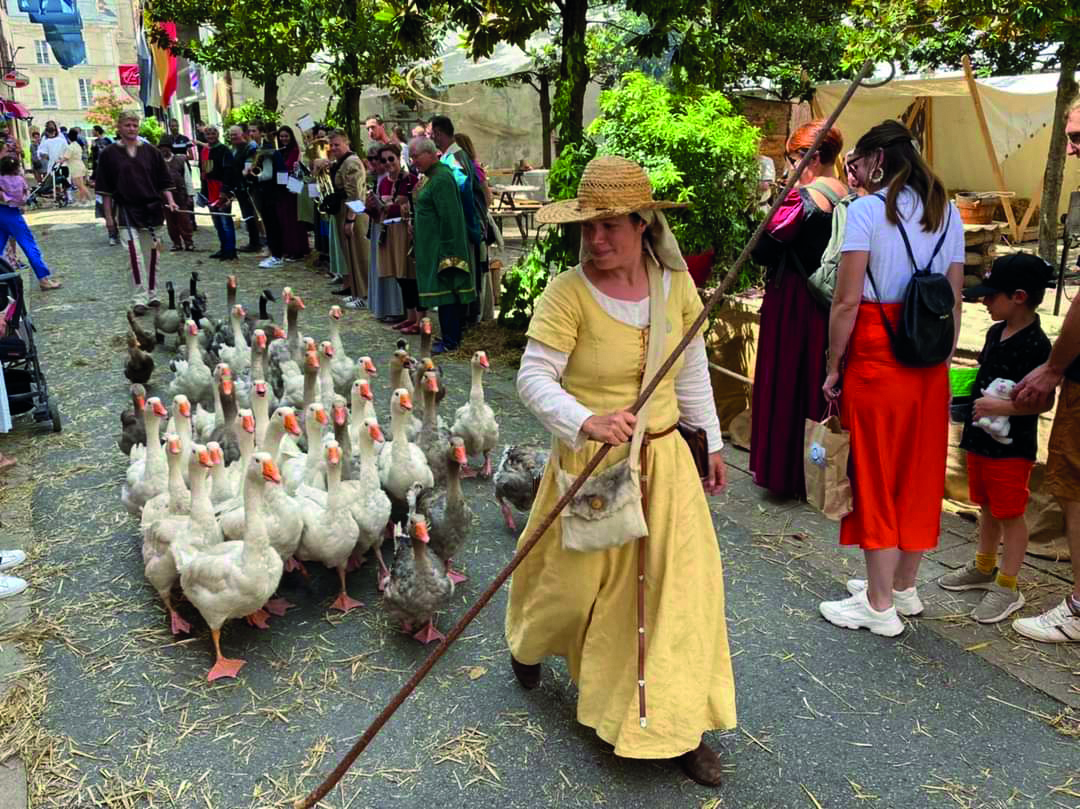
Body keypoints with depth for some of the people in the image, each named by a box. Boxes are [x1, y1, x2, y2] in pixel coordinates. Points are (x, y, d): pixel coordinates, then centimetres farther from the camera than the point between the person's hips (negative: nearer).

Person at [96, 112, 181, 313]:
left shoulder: (150, 151, 6)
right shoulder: (110, 154, 2)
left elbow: (164, 181, 10)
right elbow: (105, 189, 4)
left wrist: (170, 201, -5)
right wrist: (108, 215, 2)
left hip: (151, 209, 2)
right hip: (126, 211, -2)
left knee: (151, 254, 10)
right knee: (134, 255, -12)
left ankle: (152, 294, 22)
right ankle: (139, 298, -10)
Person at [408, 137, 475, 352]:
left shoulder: (441, 179, -17)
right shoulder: (434, 176, 14)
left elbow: (448, 216, -21)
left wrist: (446, 250, -22)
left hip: (440, 245, -10)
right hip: (433, 245, 10)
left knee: (445, 290, -6)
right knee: (449, 292, 12)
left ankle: (450, 341, 0)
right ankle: (451, 336, 19)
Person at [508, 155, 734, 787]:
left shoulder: (675, 283, -2)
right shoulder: (567, 292, -16)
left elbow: (692, 368, 10)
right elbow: (535, 377, -22)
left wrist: (712, 440, 15)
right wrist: (587, 422, -40)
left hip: (665, 460, 4)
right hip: (592, 462, -3)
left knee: (684, 581, 4)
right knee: (577, 576, 14)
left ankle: (679, 725, 23)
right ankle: (529, 644, 52)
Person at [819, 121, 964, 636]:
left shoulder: (867, 209, -8)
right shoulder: (947, 213, 11)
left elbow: (847, 301, -13)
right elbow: (954, 300, 10)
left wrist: (833, 367, -5)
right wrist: (942, 360, 16)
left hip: (875, 355, -6)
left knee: (875, 472, 3)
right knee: (919, 470, 15)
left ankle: (880, 605, 12)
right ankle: (903, 587, 29)